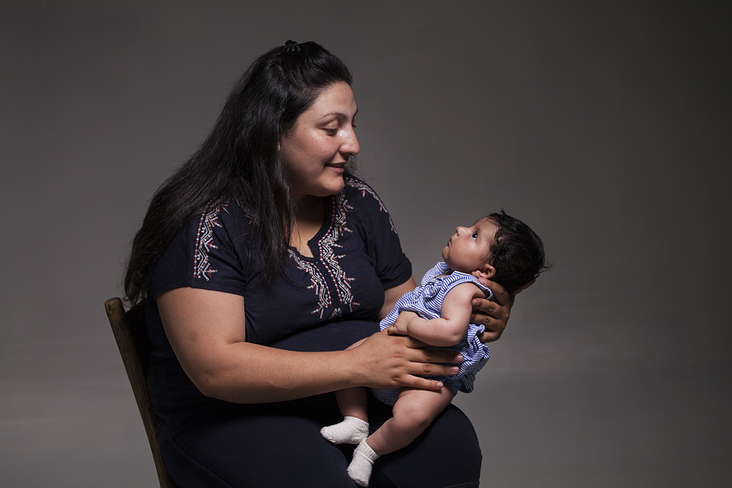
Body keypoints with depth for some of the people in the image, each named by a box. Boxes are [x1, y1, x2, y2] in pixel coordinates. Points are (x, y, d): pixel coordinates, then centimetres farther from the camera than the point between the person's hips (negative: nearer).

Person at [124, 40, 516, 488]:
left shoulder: (359, 204, 11)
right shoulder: (209, 225, -11)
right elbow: (214, 368, -20)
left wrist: (470, 314, -4)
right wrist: (356, 364, -23)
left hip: (361, 398, 5)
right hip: (235, 417, -5)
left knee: (450, 444, -23)